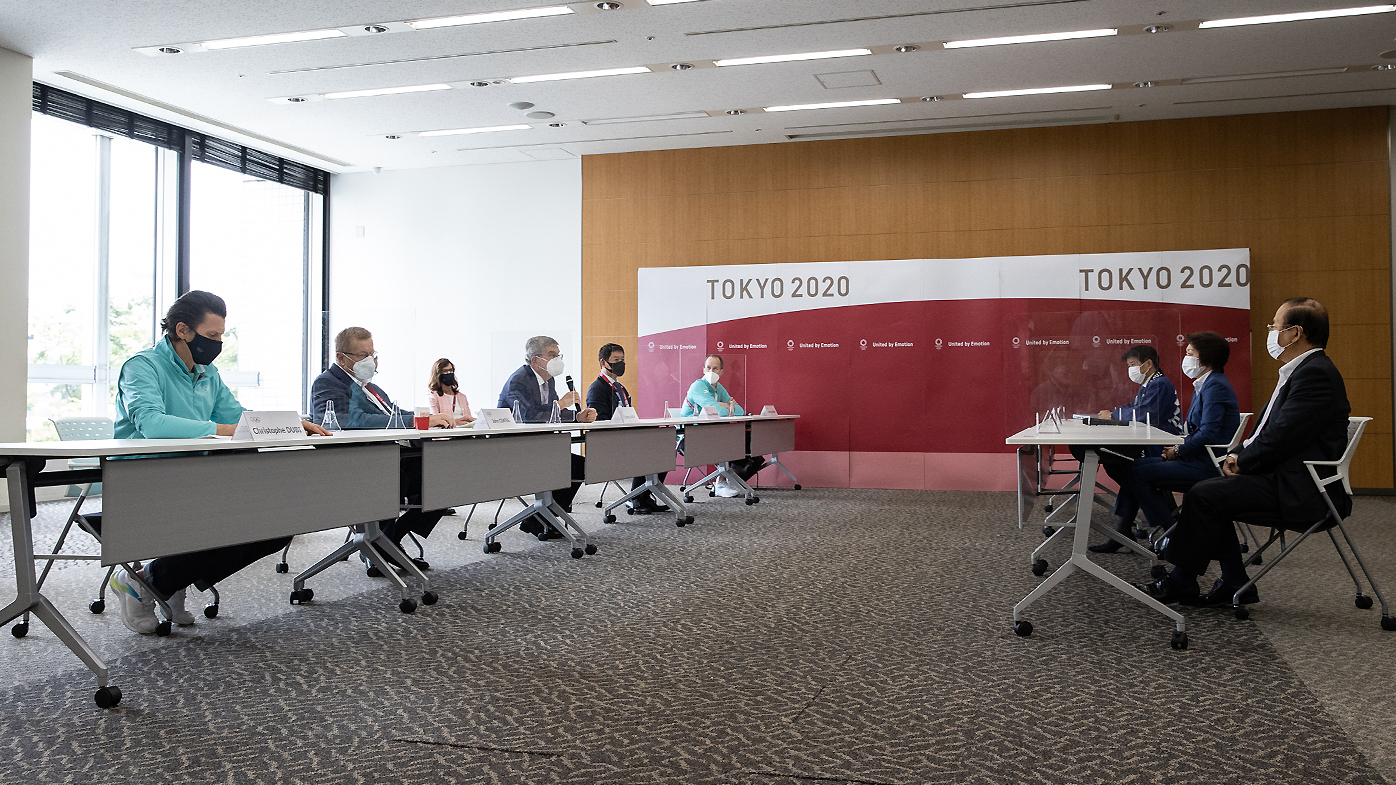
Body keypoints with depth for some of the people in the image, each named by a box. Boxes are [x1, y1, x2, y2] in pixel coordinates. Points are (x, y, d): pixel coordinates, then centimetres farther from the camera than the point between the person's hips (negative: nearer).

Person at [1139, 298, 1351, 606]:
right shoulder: (1302, 370, 17)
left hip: (1301, 493, -11)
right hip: (1286, 479, 11)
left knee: (1203, 496, -15)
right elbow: (1268, 431, 19)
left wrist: (1242, 461, -8)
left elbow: (1281, 438, -23)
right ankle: (1235, 583, 9)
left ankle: (1180, 582, 0)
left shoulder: (1315, 374, -18)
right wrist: (1239, 455, 3)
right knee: (1206, 491, 7)